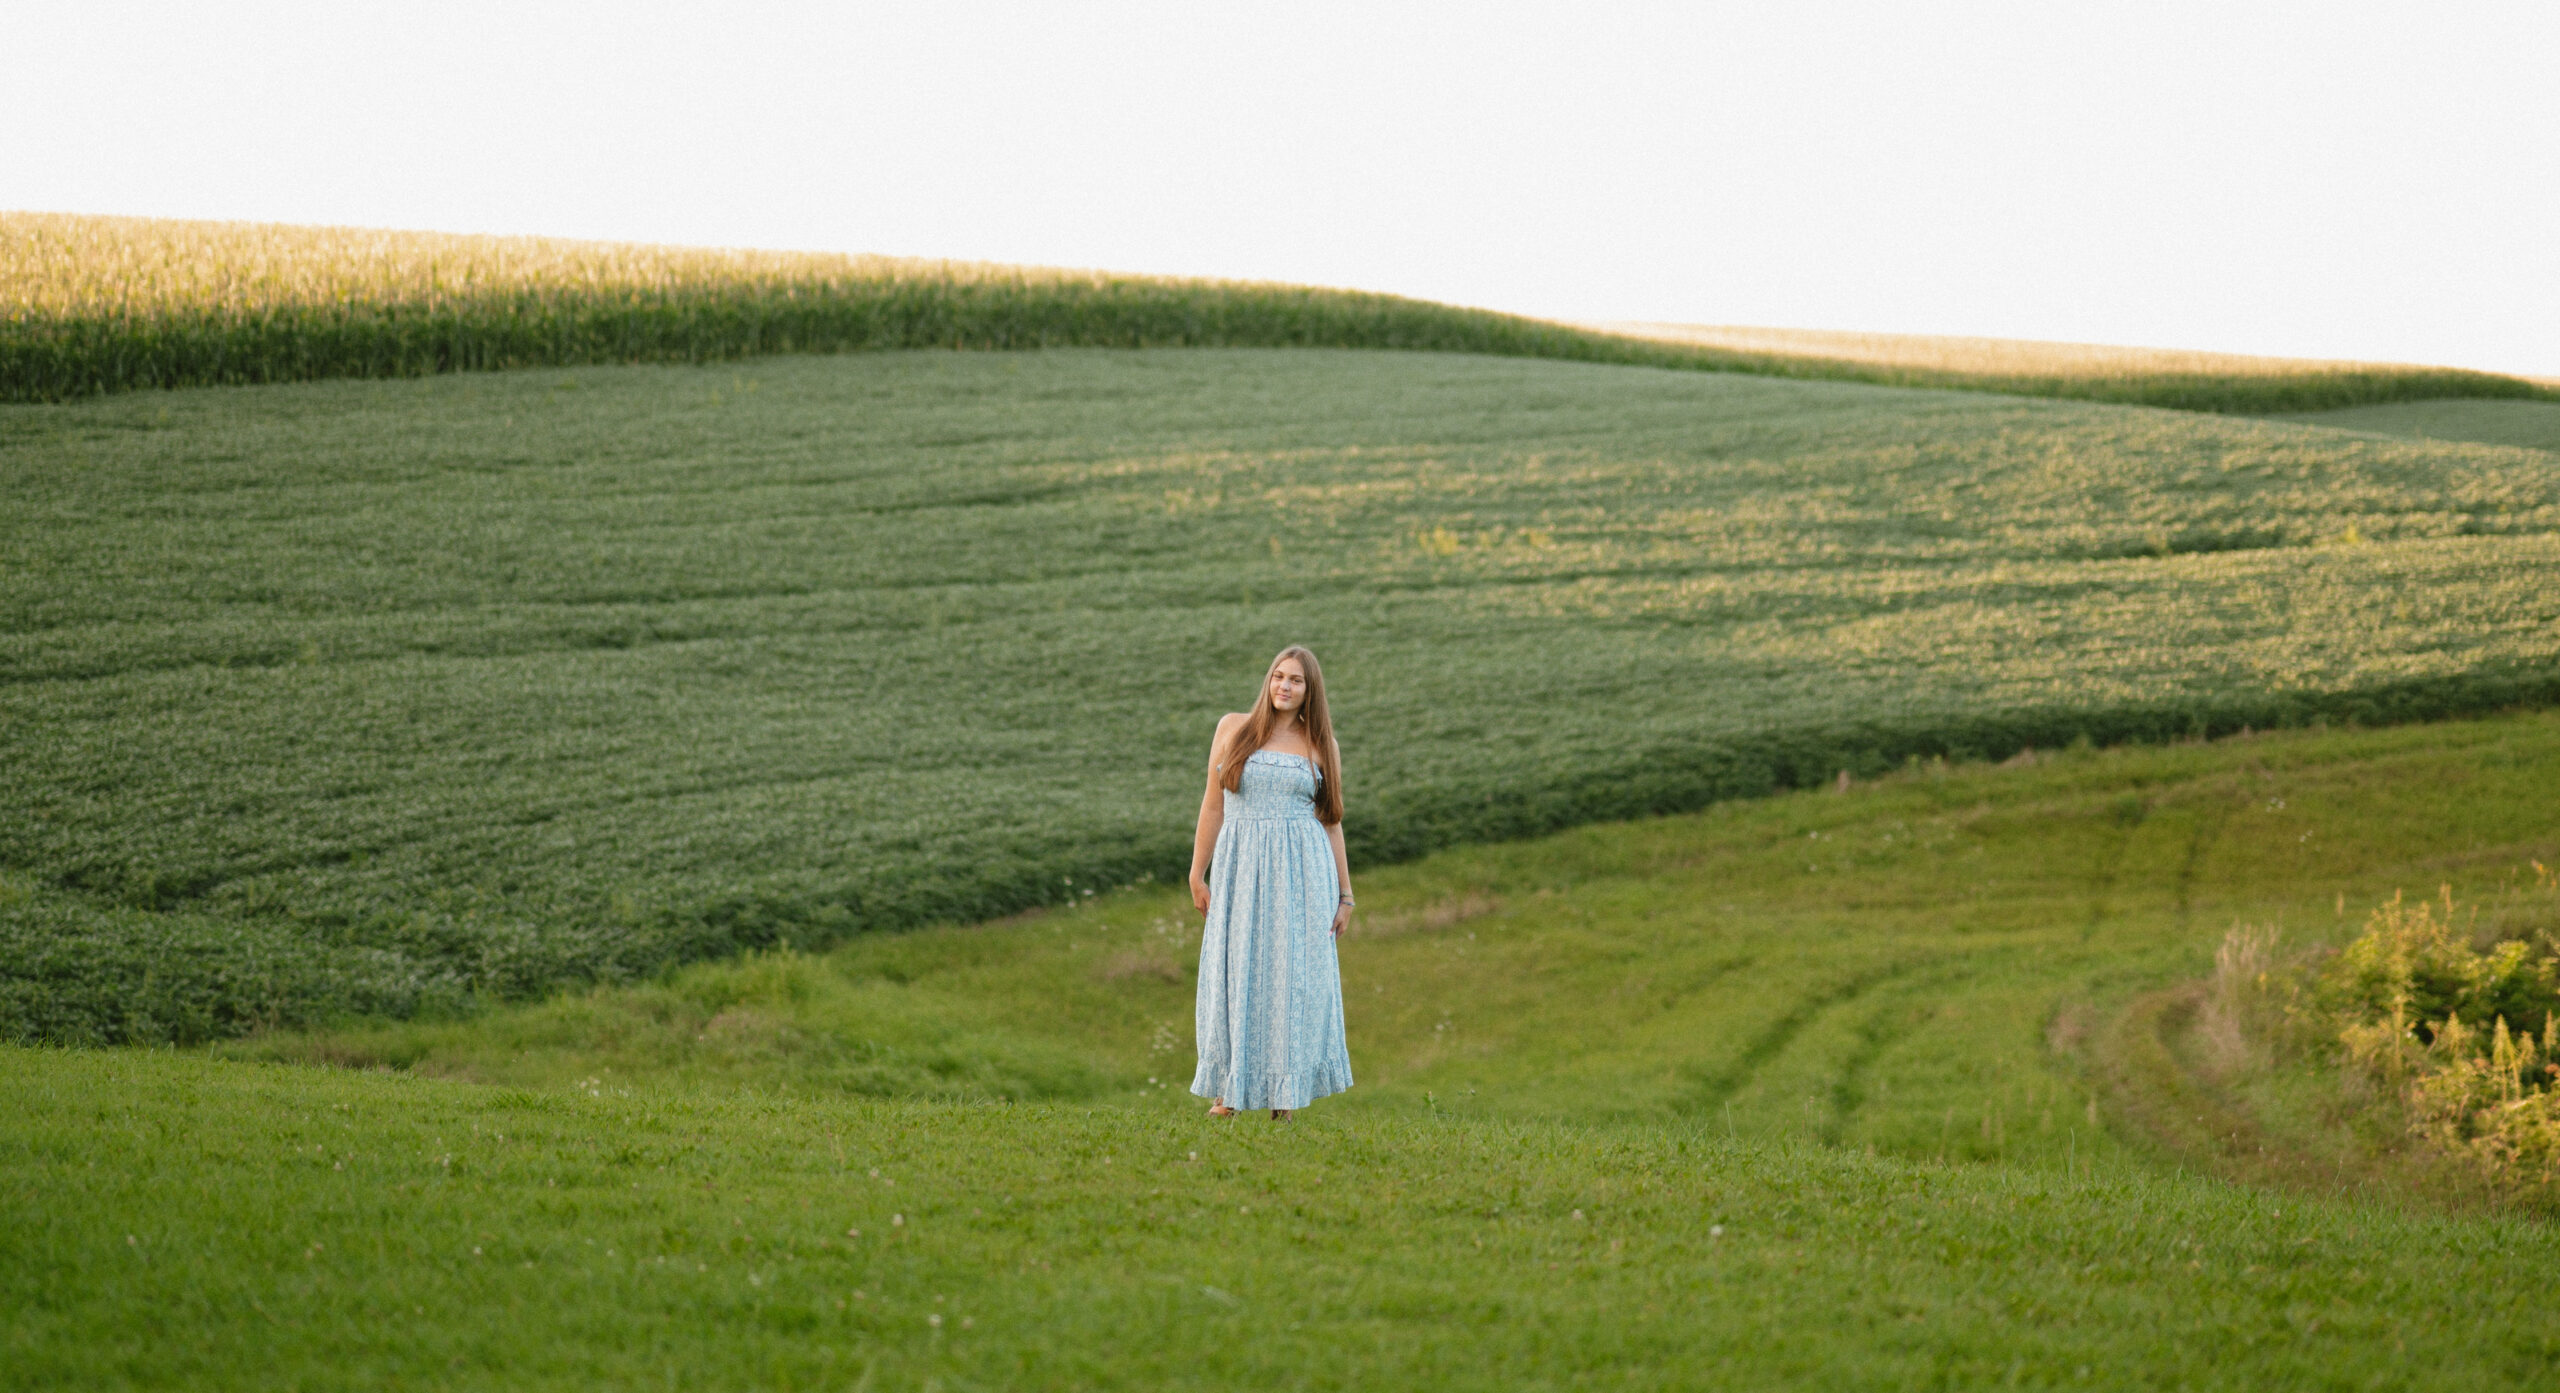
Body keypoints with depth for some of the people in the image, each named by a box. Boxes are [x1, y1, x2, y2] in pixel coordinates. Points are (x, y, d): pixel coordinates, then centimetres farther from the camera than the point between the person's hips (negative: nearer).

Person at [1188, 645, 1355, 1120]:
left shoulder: (1320, 745, 7)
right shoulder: (1233, 729, 6)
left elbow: (1331, 824, 10)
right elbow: (1213, 805, 7)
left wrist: (1344, 895, 7)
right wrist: (1197, 874, 3)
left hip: (1300, 871, 0)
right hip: (1239, 868, 0)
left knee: (1292, 976, 0)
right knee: (1234, 974, 2)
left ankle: (1285, 1097, 7)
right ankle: (1228, 1092, 9)